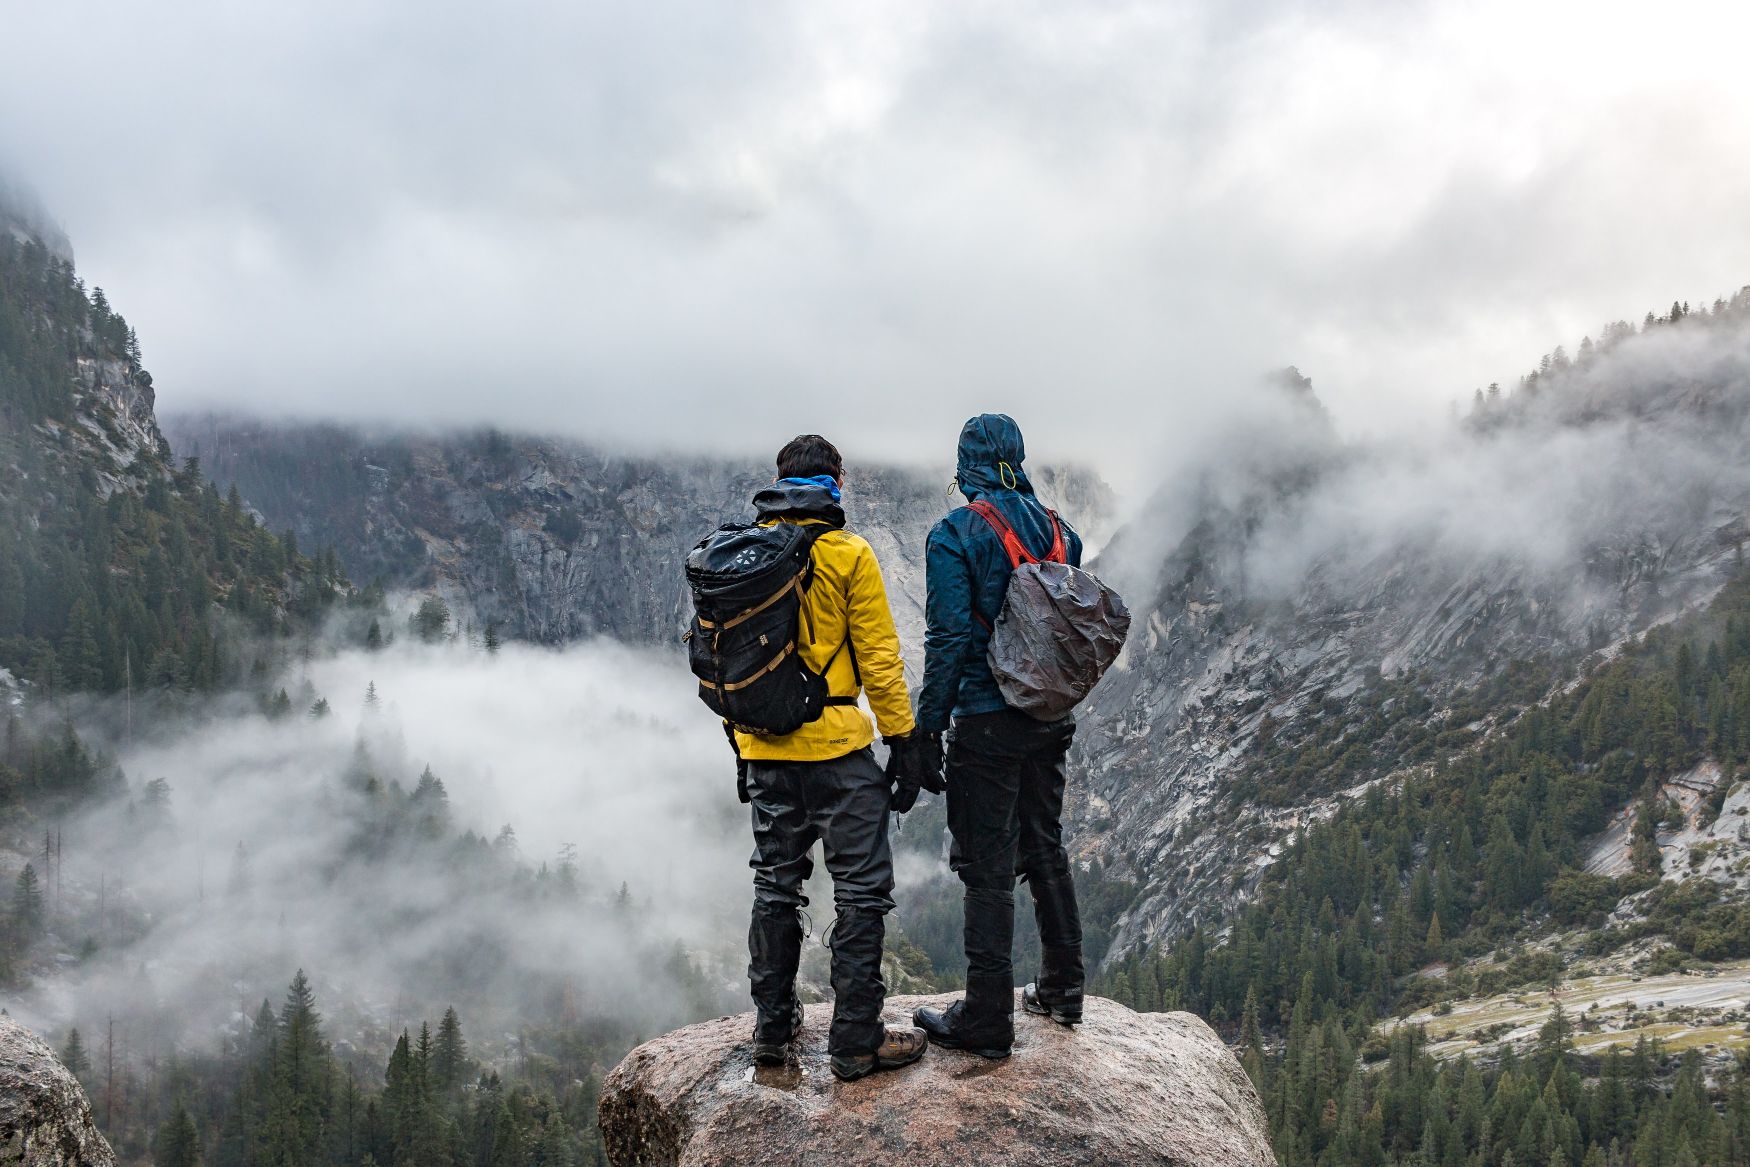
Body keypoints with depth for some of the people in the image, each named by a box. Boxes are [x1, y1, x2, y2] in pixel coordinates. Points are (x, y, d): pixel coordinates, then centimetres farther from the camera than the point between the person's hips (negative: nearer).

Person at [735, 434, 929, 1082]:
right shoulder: (848, 554, -9)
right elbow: (879, 658, -10)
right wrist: (902, 738, -2)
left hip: (764, 749, 6)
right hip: (836, 745, -5)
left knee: (775, 884, 16)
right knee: (861, 888, 2)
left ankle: (772, 1028, 23)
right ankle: (855, 1041, 3)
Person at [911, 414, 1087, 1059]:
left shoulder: (955, 534, -13)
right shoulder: (1054, 526, 6)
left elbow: (950, 638, -17)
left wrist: (927, 726, -11)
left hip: (988, 723, -7)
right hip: (1051, 717, 7)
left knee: (988, 867, -1)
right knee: (1045, 848, 19)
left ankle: (987, 1018, 3)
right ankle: (1062, 988, 30)